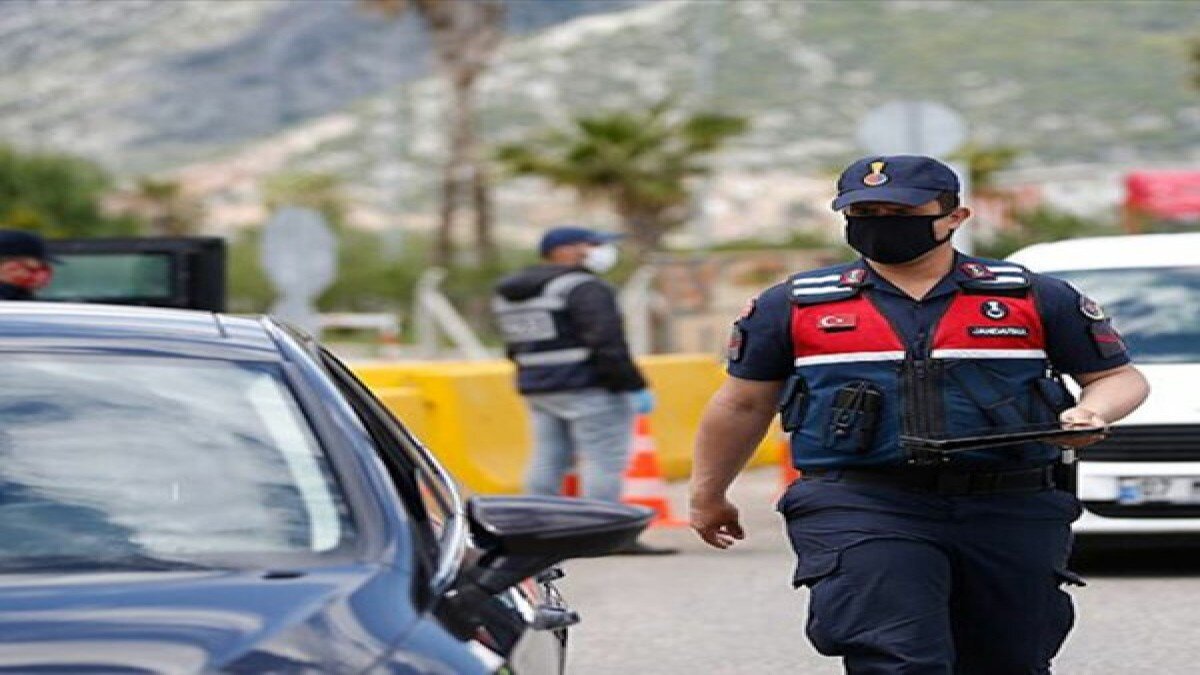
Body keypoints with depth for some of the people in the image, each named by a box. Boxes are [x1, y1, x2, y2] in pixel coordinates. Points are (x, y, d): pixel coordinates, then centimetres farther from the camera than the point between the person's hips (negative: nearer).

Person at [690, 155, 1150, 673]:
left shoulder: (1035, 298, 8)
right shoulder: (795, 305, 10)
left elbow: (1120, 377, 12)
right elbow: (742, 404, 19)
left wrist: (1092, 412, -9)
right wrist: (708, 495, 24)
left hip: (1010, 514, 2)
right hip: (856, 510, -2)